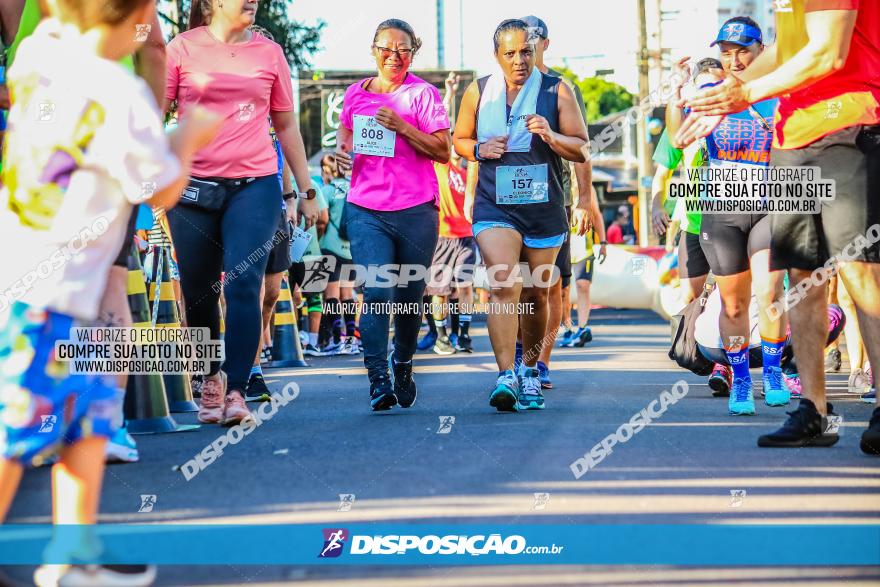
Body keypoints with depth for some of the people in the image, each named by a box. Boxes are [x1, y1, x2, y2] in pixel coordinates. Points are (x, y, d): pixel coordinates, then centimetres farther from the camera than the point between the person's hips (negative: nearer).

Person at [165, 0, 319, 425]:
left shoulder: (268, 52, 10)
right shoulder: (183, 48, 4)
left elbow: (286, 125, 17)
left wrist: (307, 191, 16)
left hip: (255, 186, 0)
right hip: (194, 186, 0)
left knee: (243, 283, -15)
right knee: (199, 292, 6)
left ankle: (235, 391, -15)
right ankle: (211, 380, 27)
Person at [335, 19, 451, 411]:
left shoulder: (423, 94, 1)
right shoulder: (356, 94, 10)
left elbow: (443, 152, -5)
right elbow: (345, 129, 28)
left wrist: (401, 127, -15)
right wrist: (341, 149, 5)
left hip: (416, 210, -1)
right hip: (365, 209, 1)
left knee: (409, 297, 9)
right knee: (376, 291, -15)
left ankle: (403, 364, 33)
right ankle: (378, 379, -16)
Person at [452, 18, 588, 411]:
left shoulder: (557, 91, 0)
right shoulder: (478, 93, 5)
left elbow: (582, 150, -1)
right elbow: (459, 140, 17)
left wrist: (550, 136, -20)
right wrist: (480, 150, -5)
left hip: (544, 209, 1)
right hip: (495, 207, -1)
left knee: (537, 294, 11)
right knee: (503, 287, -18)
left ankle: (530, 370, 31)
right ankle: (505, 377, -24)